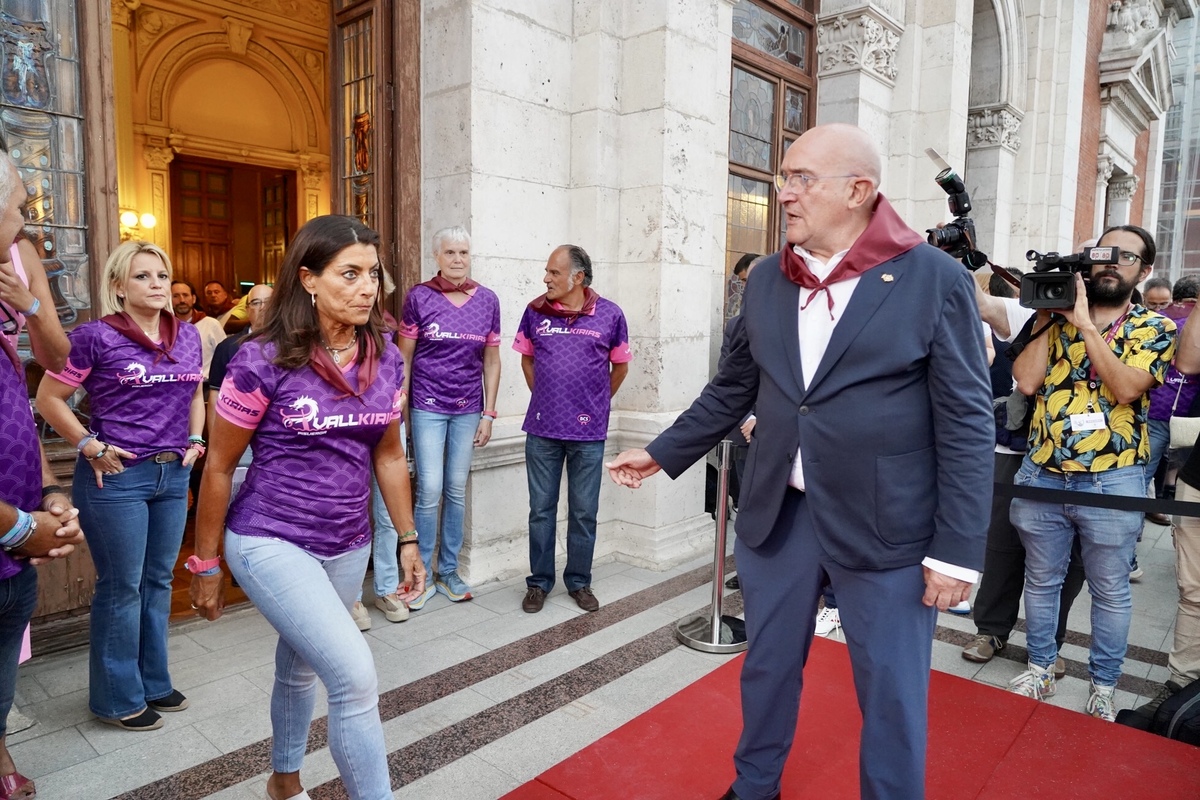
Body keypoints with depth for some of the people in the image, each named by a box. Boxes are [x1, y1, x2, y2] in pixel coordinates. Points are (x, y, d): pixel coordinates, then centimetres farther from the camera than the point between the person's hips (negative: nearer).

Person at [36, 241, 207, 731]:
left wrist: (195, 440, 9)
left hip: (174, 474, 6)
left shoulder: (188, 336, 7)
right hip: (118, 476, -5)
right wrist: (90, 446, -11)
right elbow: (49, 398, -5)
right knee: (121, 587, 5)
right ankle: (117, 697, 22)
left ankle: (154, 682, 31)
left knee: (158, 580, 15)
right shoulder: (97, 336, -9)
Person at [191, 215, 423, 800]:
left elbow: (388, 455, 9)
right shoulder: (263, 361, -16)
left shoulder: (385, 359, -2)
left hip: (347, 548, 5)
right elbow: (219, 468, -6)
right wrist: (205, 566, 0)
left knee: (300, 667, 24)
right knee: (355, 676, -15)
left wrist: (408, 539, 10)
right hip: (270, 543, -5)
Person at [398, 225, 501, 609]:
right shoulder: (419, 297, -4)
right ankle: (421, 574, 12)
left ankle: (448, 571, 22)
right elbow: (404, 358, 0)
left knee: (456, 490, 9)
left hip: (468, 408, 3)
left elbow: (491, 361, 7)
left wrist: (488, 412, 4)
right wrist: (399, 408, -3)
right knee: (429, 490, -4)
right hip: (427, 405, -2)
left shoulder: (487, 300, 3)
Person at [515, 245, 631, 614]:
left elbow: (620, 366, 8)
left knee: (584, 513, 9)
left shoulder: (609, 314, -3)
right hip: (542, 430, 1)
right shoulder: (535, 312, 1)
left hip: (588, 432, -1)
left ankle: (579, 581, 26)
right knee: (541, 510, 10)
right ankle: (539, 582, 24)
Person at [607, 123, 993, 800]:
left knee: (891, 693, 10)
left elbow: (967, 424, -10)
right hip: (778, 514, 5)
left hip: (885, 525, -4)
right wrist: (663, 452, 15)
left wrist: (957, 548, -12)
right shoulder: (767, 280, 5)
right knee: (767, 667, 20)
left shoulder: (936, 279, -9)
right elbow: (733, 388, 14)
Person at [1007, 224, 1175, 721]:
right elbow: (1026, 381, -8)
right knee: (1041, 581, 15)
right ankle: (1040, 668, 32)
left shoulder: (1155, 328, 0)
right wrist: (1048, 316, -7)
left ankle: (1103, 685, 29)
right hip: (1041, 474, 2)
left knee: (1110, 591, 11)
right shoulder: (1054, 317, 6)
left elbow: (1126, 388, -18)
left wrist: (1084, 322, -19)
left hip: (1112, 482, -2)